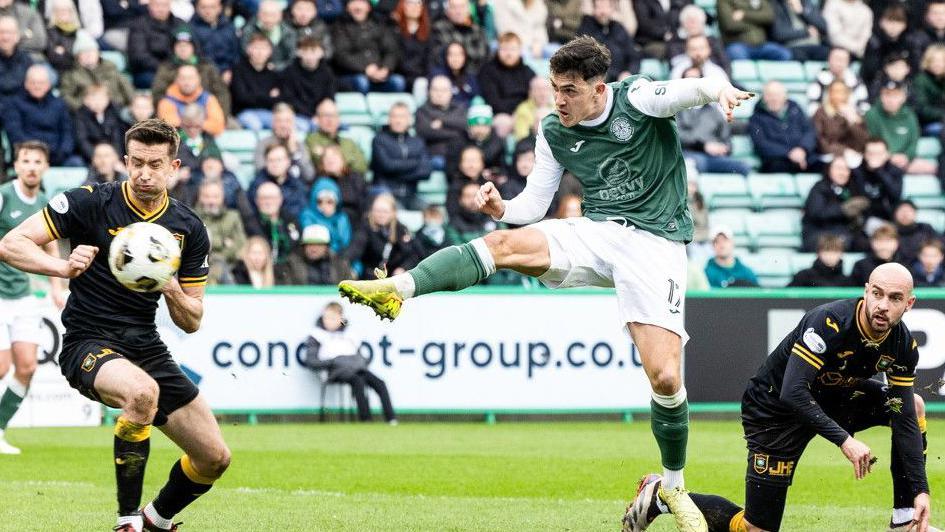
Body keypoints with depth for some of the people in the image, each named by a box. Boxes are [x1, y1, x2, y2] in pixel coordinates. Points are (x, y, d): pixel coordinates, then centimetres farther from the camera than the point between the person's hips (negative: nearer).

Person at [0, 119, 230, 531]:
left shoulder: (189, 229, 4)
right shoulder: (90, 203, -9)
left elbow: (191, 322, 8)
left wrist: (171, 289, -14)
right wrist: (63, 266, -29)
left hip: (147, 348, 6)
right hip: (89, 343, -6)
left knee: (215, 458, 2)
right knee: (142, 390, -39)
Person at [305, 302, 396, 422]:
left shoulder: (348, 335, 26)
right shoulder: (316, 336, 12)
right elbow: (310, 361, 2)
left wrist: (362, 361, 8)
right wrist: (331, 362, -12)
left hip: (356, 367, 5)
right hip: (337, 371, -5)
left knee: (380, 384, -21)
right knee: (358, 381, -36)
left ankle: (391, 420, -29)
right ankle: (365, 419, -41)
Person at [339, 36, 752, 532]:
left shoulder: (638, 99, -7)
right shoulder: (554, 132, 7)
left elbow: (697, 88, -22)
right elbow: (532, 206, 11)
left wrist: (719, 89, -45)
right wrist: (502, 208, -11)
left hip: (655, 244, -4)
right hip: (596, 231, 4)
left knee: (665, 378, -13)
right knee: (504, 243, -25)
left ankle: (674, 485, 9)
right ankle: (397, 289, -38)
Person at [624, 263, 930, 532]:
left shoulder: (903, 345, -13)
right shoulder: (828, 322, -33)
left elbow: (905, 419, -9)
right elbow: (792, 393, -39)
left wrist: (921, 490, -17)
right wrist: (844, 440, -45)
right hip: (773, 408, -7)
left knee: (913, 406, -5)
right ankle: (660, 495, 13)